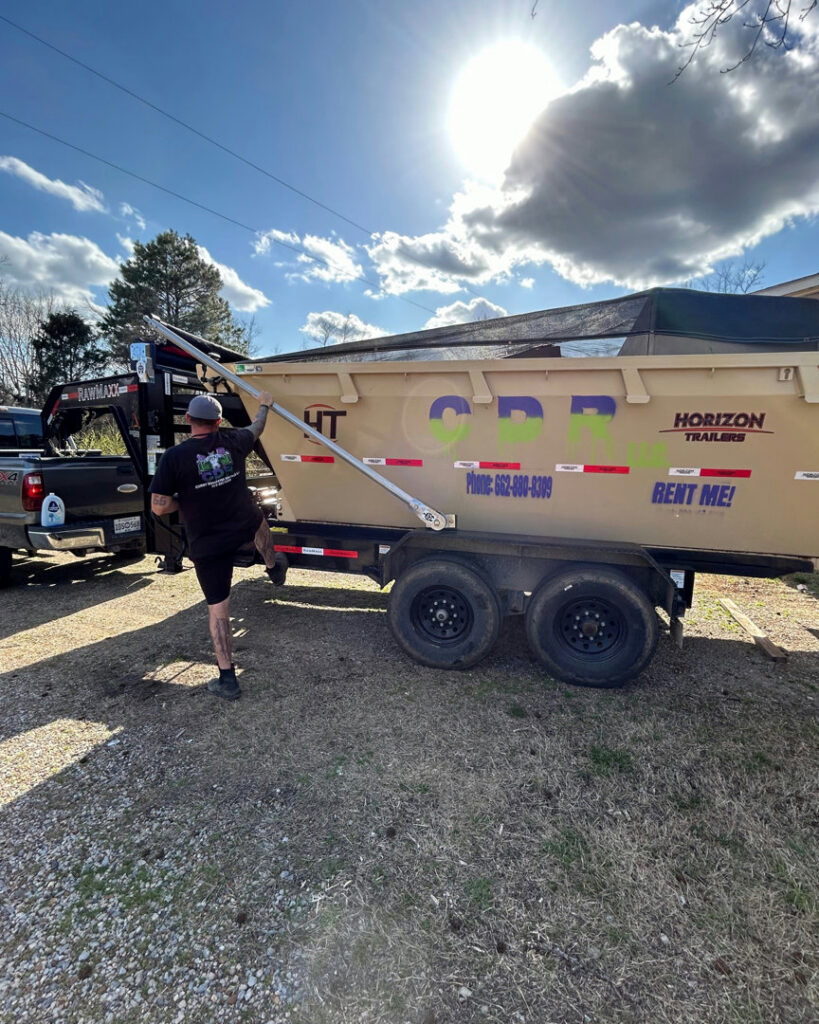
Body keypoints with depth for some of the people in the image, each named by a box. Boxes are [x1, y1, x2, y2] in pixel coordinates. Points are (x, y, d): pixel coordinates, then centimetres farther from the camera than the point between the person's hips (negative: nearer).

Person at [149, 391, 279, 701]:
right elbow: (256, 428, 18)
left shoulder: (174, 457, -14)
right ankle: (272, 568, 59)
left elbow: (159, 507, -15)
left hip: (207, 545, -2)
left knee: (218, 609, 7)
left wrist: (185, 499, 5)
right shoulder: (232, 442, -5)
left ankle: (227, 679, 13)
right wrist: (264, 405, 38)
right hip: (243, 527, 3)